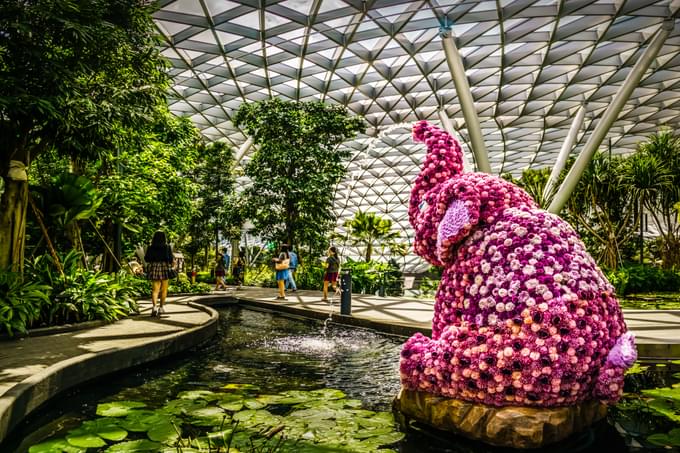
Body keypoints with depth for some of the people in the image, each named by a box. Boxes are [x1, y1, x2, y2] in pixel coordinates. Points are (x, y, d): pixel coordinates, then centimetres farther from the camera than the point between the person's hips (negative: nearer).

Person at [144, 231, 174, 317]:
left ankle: (154, 307, -15)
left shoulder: (150, 248, -1)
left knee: (155, 289, 3)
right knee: (164, 289, 14)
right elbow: (171, 260, -3)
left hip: (154, 268, 1)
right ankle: (161, 307, 18)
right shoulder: (167, 247, -5)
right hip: (164, 268, -1)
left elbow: (146, 259, 3)